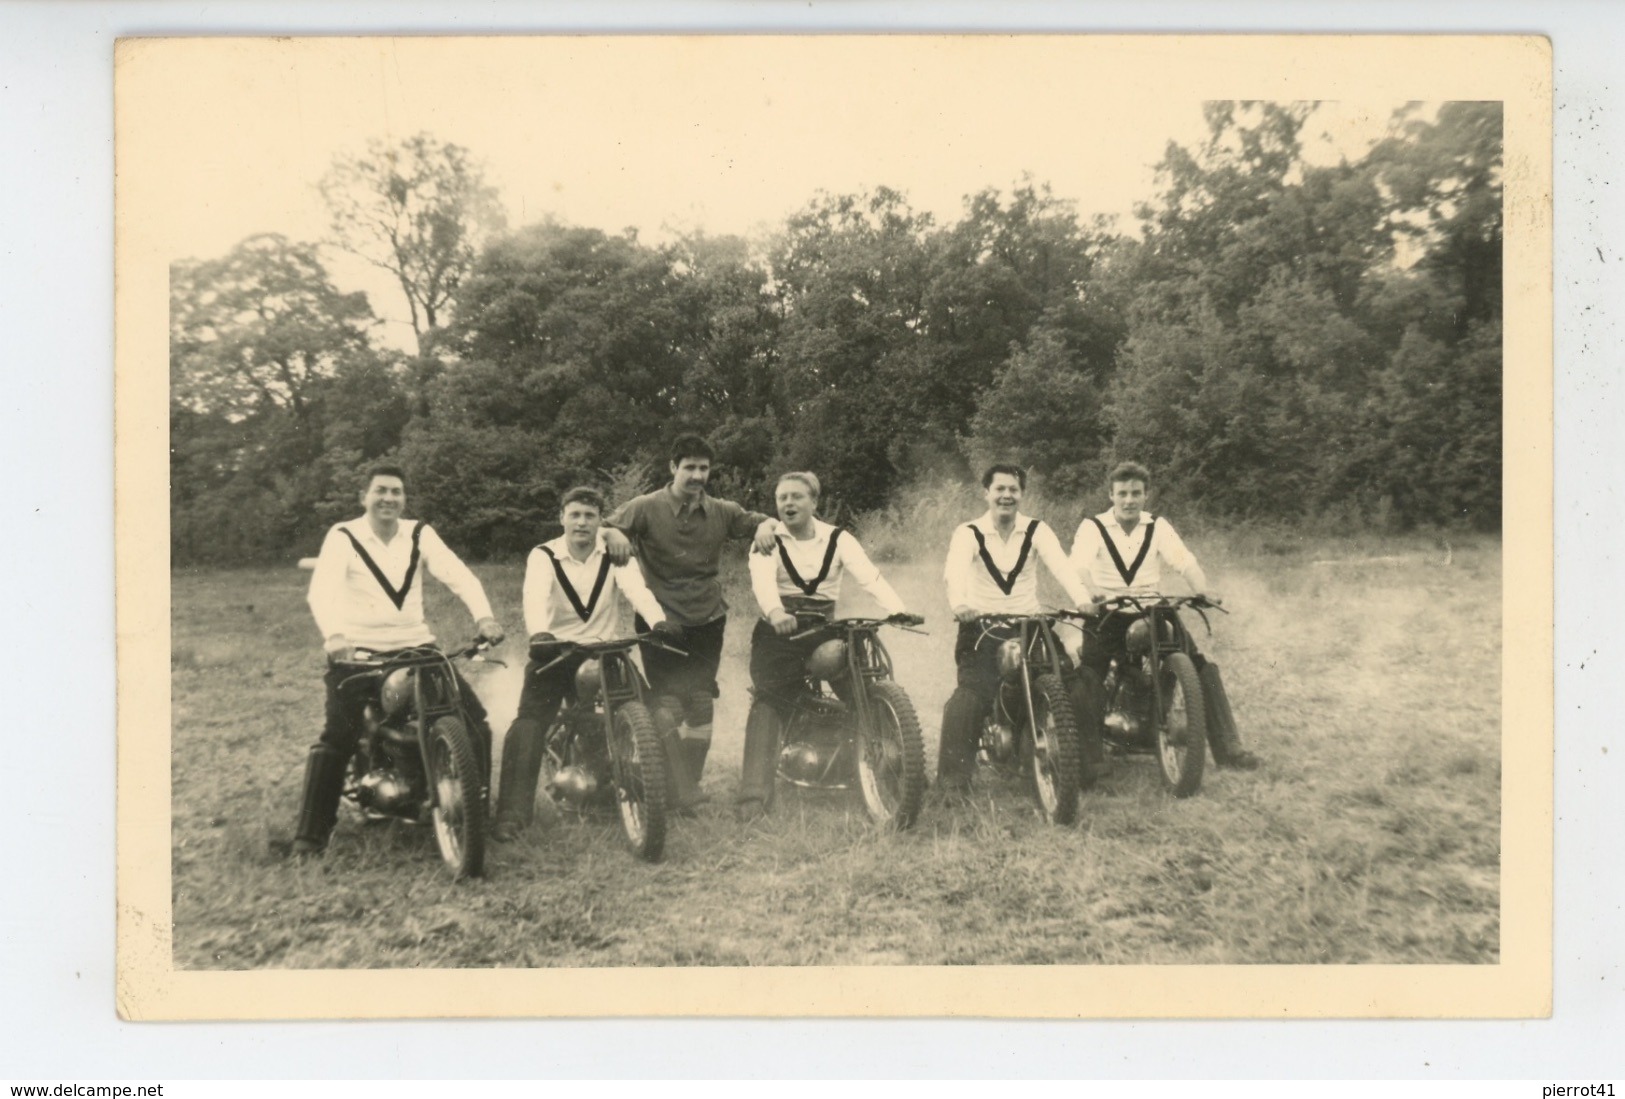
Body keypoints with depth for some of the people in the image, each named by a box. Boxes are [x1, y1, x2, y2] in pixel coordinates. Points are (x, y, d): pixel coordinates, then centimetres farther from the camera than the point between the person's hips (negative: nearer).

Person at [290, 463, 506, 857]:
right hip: (358, 649, -3)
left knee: (474, 720, -4)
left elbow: (458, 575, -7)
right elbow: (322, 590, -19)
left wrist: (483, 616, -26)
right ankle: (310, 835, -3)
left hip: (416, 645, 3)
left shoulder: (420, 534, 6)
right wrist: (333, 634, -39)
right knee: (338, 738, -15)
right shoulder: (343, 537, -3)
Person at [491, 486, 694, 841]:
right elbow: (535, 598, -25)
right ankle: (511, 812, -18)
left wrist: (658, 622, -40)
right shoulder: (544, 556, -5)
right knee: (529, 723, -19)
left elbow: (637, 589, -19)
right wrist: (539, 634, -47)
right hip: (556, 652, -1)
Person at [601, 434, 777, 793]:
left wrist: (765, 525, -12)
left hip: (707, 619, 4)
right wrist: (614, 534, -31)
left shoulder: (721, 511, 6)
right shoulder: (646, 507, -3)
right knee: (668, 705, -9)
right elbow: (600, 529, -7)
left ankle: (692, 781, 18)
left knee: (701, 704, 6)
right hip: (660, 620, -3)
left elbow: (756, 521, 12)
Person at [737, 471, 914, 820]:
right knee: (768, 700, -18)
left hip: (824, 630, 2)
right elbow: (762, 580, -18)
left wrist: (897, 608, -28)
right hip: (780, 631, -2)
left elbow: (870, 576, -8)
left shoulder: (838, 539, 7)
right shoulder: (768, 540, 2)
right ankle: (754, 794, -23)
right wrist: (775, 612, -41)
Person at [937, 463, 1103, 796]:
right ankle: (952, 777, -12)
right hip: (982, 627, -3)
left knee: (1068, 680, -10)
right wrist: (960, 602, -44)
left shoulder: (1036, 530, 4)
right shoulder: (968, 533, -3)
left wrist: (1082, 598, -32)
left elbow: (1060, 564, -12)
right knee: (972, 695, -20)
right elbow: (956, 569, -22)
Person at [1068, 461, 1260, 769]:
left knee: (1202, 667, -10)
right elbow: (1078, 568, -15)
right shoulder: (1092, 527, 1)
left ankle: (1226, 747, -1)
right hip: (1108, 617, -2)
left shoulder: (1158, 526, 9)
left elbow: (1183, 561, -5)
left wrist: (1202, 588, -26)